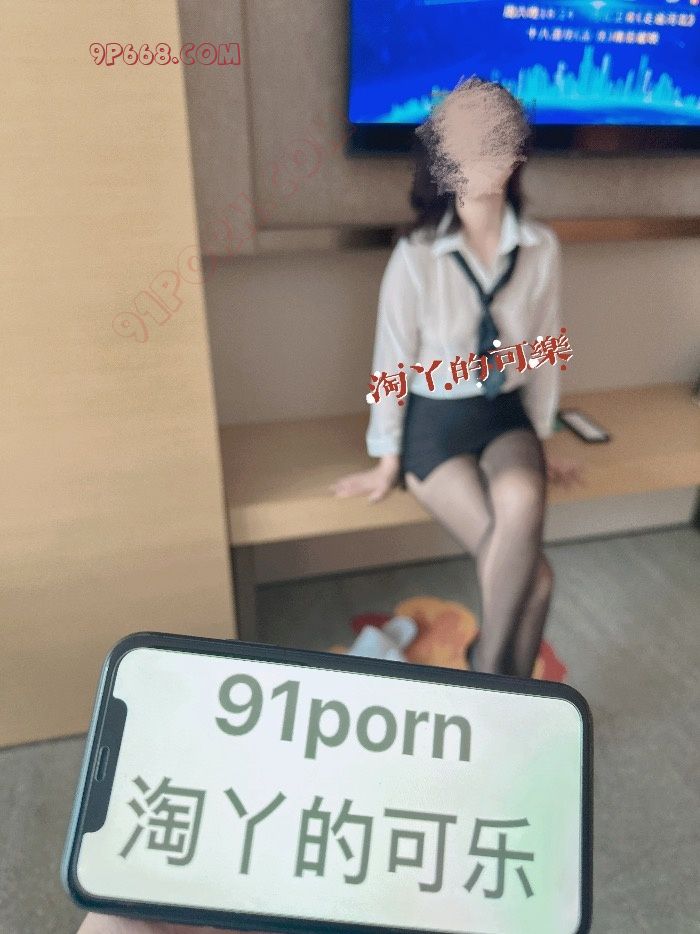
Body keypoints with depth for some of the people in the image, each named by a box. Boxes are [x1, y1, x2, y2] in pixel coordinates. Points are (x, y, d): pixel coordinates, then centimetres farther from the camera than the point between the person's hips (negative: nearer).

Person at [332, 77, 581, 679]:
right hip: (435, 422, -3)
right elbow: (394, 360, -8)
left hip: (507, 415, 3)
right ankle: (507, 688, 7)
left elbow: (543, 350, 6)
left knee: (521, 501, -32)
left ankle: (488, 668, -8)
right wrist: (388, 462, -2)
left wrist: (540, 441, 12)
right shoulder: (416, 255, -15)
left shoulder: (541, 247, -5)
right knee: (533, 572, -20)